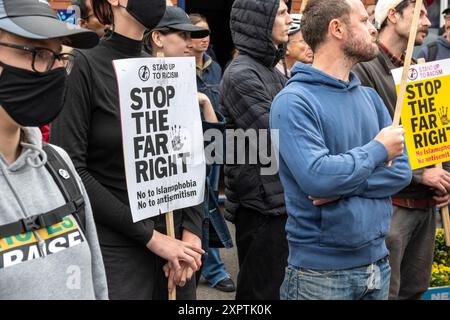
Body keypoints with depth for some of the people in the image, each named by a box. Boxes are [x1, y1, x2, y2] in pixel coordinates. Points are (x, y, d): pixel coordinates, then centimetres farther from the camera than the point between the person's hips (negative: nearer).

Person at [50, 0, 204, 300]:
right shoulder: (85, 66, -9)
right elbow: (70, 170, -15)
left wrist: (191, 233, -7)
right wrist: (149, 235, -15)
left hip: (174, 246, 5)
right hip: (113, 251, -5)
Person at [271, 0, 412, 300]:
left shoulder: (369, 97, 7)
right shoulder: (294, 101, -14)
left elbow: (402, 169, 3)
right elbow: (317, 177, -27)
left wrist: (345, 186, -14)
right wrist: (379, 150, -13)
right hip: (322, 270, -6)